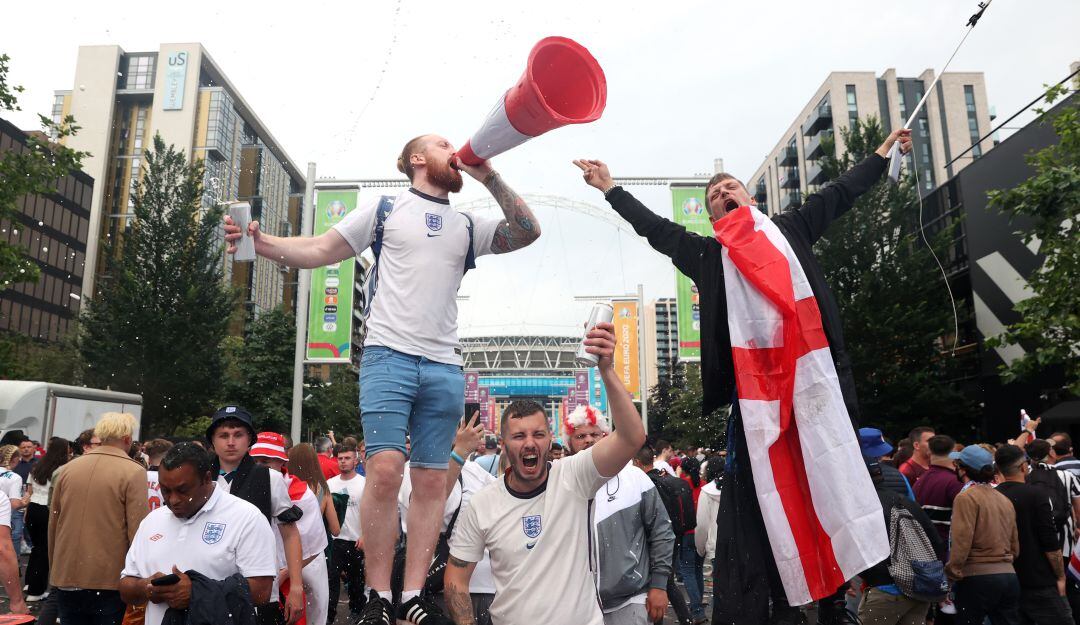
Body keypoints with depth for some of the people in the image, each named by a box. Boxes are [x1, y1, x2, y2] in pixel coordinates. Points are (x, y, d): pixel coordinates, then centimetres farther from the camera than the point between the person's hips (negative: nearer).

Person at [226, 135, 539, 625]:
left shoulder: (468, 226, 20)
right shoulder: (385, 210, 12)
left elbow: (527, 233, 8)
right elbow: (317, 251, 8)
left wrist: (489, 177, 4)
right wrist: (261, 243, -9)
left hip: (444, 366, 4)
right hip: (389, 354, -3)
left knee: (432, 481, 0)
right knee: (385, 470, -14)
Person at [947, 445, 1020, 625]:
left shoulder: (966, 497, -10)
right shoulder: (1005, 500, 13)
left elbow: (961, 541, -17)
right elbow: (1015, 545, 17)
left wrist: (952, 575, -12)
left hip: (978, 577, -7)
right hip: (1009, 576, 7)